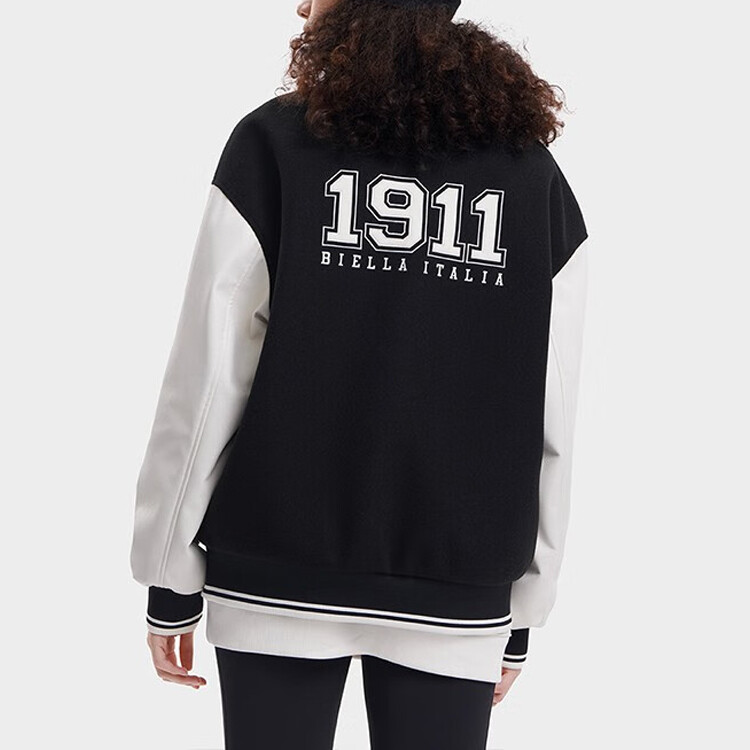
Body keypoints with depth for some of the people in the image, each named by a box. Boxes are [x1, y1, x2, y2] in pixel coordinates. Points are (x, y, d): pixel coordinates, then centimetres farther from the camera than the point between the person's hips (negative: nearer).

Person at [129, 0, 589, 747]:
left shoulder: (275, 141, -4)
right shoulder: (535, 175, 3)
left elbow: (208, 380, -7)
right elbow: (551, 422, 2)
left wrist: (171, 581, 3)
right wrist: (523, 612, 10)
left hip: (277, 579, -1)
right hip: (456, 599, 2)